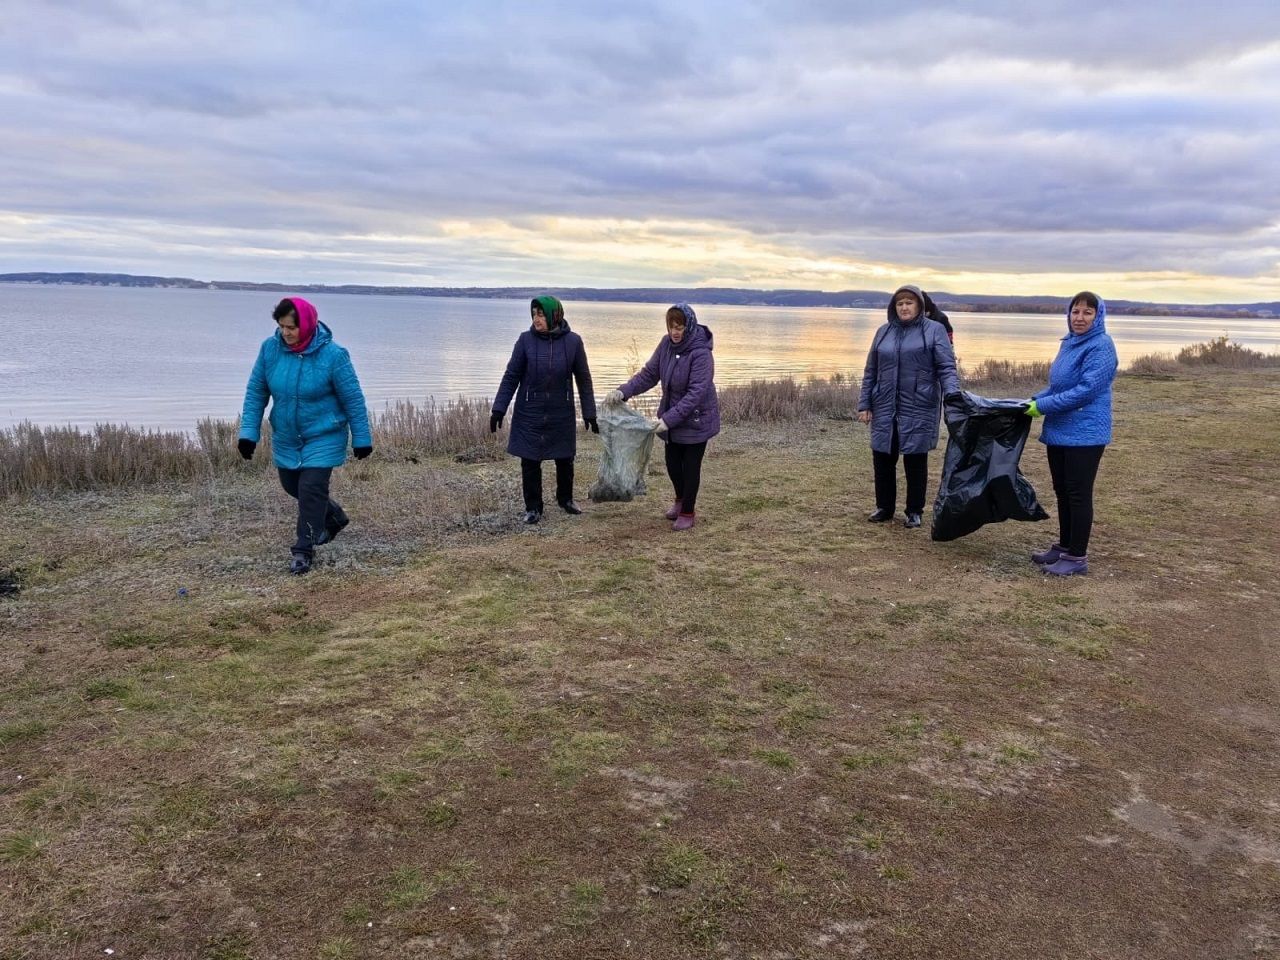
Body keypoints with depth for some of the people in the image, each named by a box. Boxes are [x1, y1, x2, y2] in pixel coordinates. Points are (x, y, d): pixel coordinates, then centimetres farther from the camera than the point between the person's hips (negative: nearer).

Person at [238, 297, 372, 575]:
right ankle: (334, 518, 42)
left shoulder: (332, 354, -20)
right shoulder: (270, 348, -10)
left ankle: (303, 549, 4)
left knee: (311, 489, -12)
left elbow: (353, 398, -12)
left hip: (323, 437, -5)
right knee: (293, 486, 18)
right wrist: (249, 431, -7)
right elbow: (256, 392, -1)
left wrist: (361, 438, -7)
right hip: (286, 438, 5)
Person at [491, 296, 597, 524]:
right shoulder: (526, 339, -6)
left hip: (561, 414, 0)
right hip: (529, 413, 0)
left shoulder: (572, 341, -6)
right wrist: (498, 409, -7)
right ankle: (533, 508, 18)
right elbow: (511, 376, -2)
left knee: (565, 460, 11)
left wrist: (589, 413, 3)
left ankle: (565, 499, 34)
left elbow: (584, 379, 2)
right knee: (529, 462, 3)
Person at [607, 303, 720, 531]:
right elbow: (649, 373, -2)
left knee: (690, 466, 6)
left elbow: (696, 392, -30)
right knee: (672, 463, 18)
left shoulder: (701, 353, -25)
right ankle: (681, 500, 44)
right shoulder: (666, 344, -6)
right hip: (671, 417, 6)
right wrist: (624, 391, -17)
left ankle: (688, 512, 25)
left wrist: (669, 418, -35)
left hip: (696, 420, -6)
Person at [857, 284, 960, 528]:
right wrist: (864, 404, 8)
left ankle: (914, 511, 18)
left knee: (915, 461, 5)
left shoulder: (934, 330, 0)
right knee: (882, 459, 7)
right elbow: (871, 371, 13)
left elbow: (947, 368, -6)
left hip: (918, 409, -4)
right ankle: (884, 507, 23)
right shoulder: (884, 332, 11)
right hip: (885, 409, 4)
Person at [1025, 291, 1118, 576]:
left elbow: (1086, 390, -21)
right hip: (1058, 431, 8)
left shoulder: (1101, 346, -14)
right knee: (1062, 492, 15)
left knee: (1078, 495, -2)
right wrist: (1035, 399, 6)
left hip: (1084, 434, -8)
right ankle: (1064, 547, 27)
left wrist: (1043, 406, -18)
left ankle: (1077, 558, 6)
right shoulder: (1069, 343, 12)